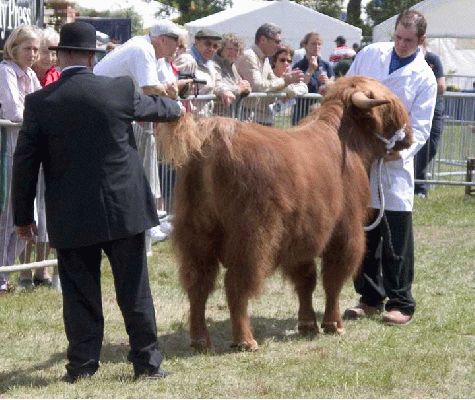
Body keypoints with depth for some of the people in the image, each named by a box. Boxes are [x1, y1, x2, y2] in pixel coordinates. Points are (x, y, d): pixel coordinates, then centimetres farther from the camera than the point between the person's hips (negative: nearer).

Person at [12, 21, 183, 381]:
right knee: (134, 291, 8)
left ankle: (82, 365, 10)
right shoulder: (121, 90, -6)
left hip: (70, 217, 0)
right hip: (124, 209, 0)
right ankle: (147, 362, 14)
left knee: (79, 293, 8)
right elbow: (154, 108, 16)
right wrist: (175, 106, 40)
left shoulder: (40, 103, -7)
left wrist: (23, 216, 7)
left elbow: (25, 163, -3)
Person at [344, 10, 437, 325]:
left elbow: (420, 126, -6)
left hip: (394, 161, -3)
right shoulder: (370, 55, 6)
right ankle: (370, 298, 19)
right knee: (363, 231, 8)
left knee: (397, 237, -3)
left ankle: (401, 303, 6)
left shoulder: (424, 77, -1)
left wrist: (402, 151, -23)